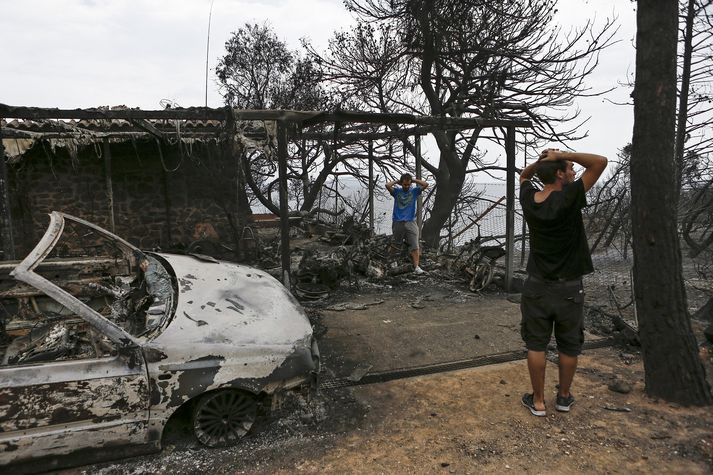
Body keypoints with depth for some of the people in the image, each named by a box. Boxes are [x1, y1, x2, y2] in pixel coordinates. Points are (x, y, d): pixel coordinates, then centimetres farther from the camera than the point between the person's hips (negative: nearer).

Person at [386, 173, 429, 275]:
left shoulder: (414, 191, 8)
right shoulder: (396, 191, 5)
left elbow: (426, 184, -5)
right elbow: (387, 185, -13)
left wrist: (414, 180, 4)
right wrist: (397, 181, 3)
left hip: (411, 222, 0)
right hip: (398, 222, 0)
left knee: (415, 246, -10)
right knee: (396, 245, 10)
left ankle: (416, 267, -15)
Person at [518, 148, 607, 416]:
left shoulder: (528, 199, -4)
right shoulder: (568, 198, -19)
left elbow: (524, 175, 19)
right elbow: (600, 162, -15)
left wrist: (541, 161, 1)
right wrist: (562, 156, -12)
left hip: (537, 286, 3)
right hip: (568, 288, -3)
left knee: (536, 345, 10)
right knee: (569, 347, 16)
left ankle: (538, 401, 20)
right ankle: (564, 397, 32)